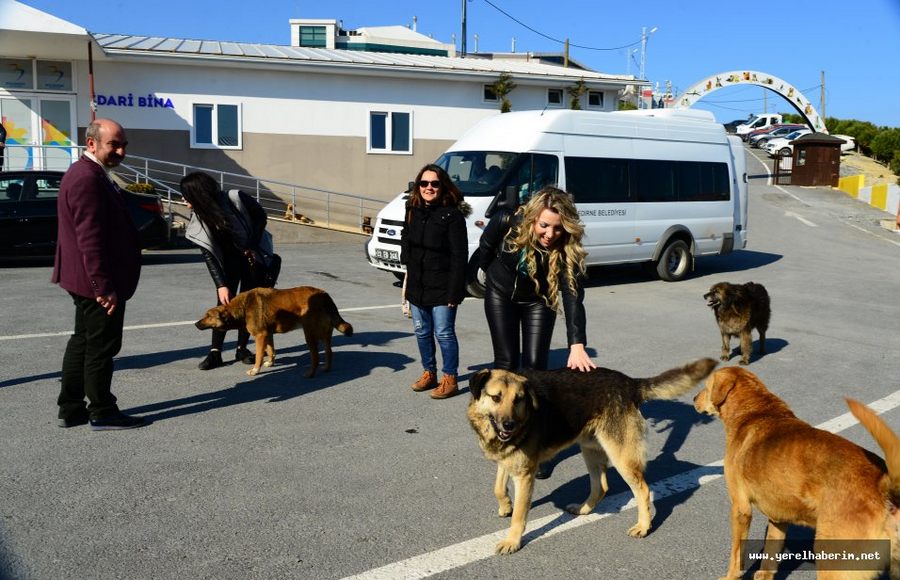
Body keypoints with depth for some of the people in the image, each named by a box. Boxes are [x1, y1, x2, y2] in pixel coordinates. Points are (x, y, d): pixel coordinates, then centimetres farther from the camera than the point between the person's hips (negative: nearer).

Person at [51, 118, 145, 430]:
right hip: (98, 282, -11)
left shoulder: (89, 174, 15)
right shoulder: (88, 179, -20)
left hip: (86, 282, 11)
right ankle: (102, 413, 11)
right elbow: (90, 239, -25)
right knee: (101, 346, 0)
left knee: (83, 341, 16)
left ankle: (71, 409, 26)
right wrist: (104, 287, -24)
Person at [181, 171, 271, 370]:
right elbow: (209, 255, -16)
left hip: (253, 256, -2)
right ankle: (215, 352, -4)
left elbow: (261, 216, -12)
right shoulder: (199, 219, -16)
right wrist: (221, 285, -25)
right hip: (228, 261, 2)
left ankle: (242, 349, 9)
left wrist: (252, 247, -19)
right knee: (224, 303, -6)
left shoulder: (236, 199, -27)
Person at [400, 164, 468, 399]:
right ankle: (429, 373, 29)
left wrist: (454, 291, -17)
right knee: (422, 332, 14)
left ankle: (450, 379, 11)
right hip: (417, 286, 7)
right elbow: (405, 244, 17)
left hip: (442, 288, -6)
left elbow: (459, 256, -14)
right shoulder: (413, 212, 9)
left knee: (444, 333, -1)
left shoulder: (452, 215, -11)